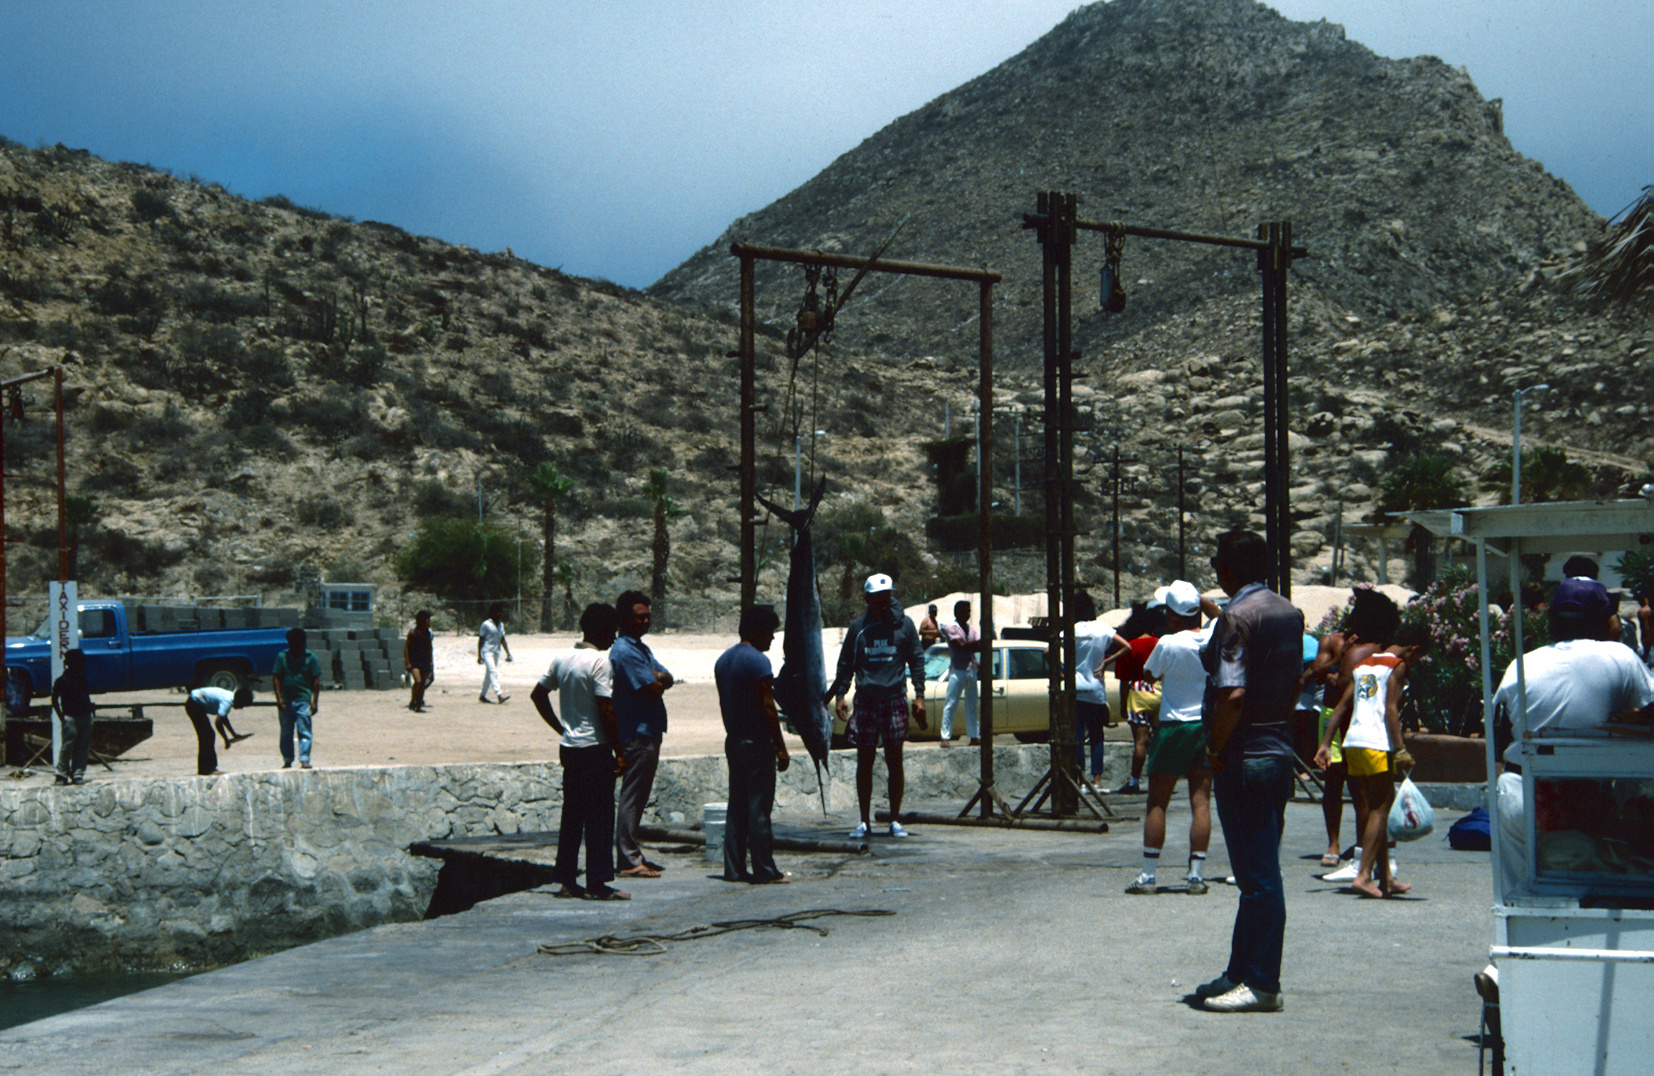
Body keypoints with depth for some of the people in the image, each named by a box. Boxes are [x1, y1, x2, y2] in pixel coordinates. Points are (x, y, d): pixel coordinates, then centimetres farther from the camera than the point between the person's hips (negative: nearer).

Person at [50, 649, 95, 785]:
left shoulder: (82, 679, 15)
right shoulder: (61, 681, -3)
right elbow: (54, 700, -1)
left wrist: (91, 707, 11)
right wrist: (61, 717, -7)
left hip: (85, 717, 6)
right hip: (70, 717, -6)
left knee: (83, 748, 3)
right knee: (67, 746, -6)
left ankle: (78, 775, 6)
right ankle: (62, 775, 3)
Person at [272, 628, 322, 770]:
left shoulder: (310, 658, 3)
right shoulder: (282, 657, 6)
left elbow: (316, 681, 3)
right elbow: (276, 678, 4)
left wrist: (315, 701, -4)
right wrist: (279, 698, -7)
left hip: (303, 700, -2)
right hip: (285, 701, 2)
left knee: (304, 732, -8)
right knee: (286, 733, 9)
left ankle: (304, 760, -10)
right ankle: (287, 760, 18)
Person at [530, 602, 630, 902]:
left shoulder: (562, 658, 9)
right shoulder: (599, 661, -15)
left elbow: (538, 694, 17)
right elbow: (606, 711, -18)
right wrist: (620, 752, -13)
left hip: (569, 747, 8)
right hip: (595, 747, -8)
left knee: (572, 814, 12)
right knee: (599, 815, -3)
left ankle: (566, 880, 14)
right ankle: (597, 883, -2)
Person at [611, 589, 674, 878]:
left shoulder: (641, 648, 18)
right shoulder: (624, 651, -15)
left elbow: (666, 679, 11)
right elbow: (654, 689, -19)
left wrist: (659, 678, -10)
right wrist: (657, 679, 2)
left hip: (650, 733, 10)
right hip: (637, 733, -10)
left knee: (637, 798, 13)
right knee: (631, 797, -7)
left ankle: (631, 855, 19)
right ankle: (628, 861, -5)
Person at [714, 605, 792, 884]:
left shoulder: (723, 660, 11)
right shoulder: (757, 661, -15)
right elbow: (767, 707, -17)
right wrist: (781, 747, -13)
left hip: (733, 742, 8)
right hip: (757, 743, -8)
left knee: (737, 806, 11)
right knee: (759, 808, -5)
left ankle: (734, 868, 11)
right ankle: (764, 870, -2)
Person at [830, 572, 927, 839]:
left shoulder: (903, 625, 3)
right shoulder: (858, 628, 5)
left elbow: (917, 660, 7)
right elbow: (846, 664, 11)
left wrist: (919, 696, 0)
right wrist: (840, 695, 1)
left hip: (894, 700, -1)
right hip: (866, 701, 1)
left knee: (894, 762, 2)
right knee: (864, 762, 3)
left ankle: (895, 820, 11)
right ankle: (865, 821, 10)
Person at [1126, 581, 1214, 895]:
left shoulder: (1168, 644, -14)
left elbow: (1149, 675, 1)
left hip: (1173, 727, -4)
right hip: (1207, 726, 4)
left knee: (1157, 804, 4)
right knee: (1200, 802, 4)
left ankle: (1148, 876, 6)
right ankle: (1197, 875, 2)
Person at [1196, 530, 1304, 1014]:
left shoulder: (1237, 618, -16)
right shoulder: (1289, 613, 11)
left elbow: (1233, 693, -25)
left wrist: (1216, 750, -14)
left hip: (1244, 757, -9)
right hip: (1280, 751, 9)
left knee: (1258, 876, -5)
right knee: (1259, 871, 14)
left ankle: (1261, 985, 0)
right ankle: (1241, 974, 23)